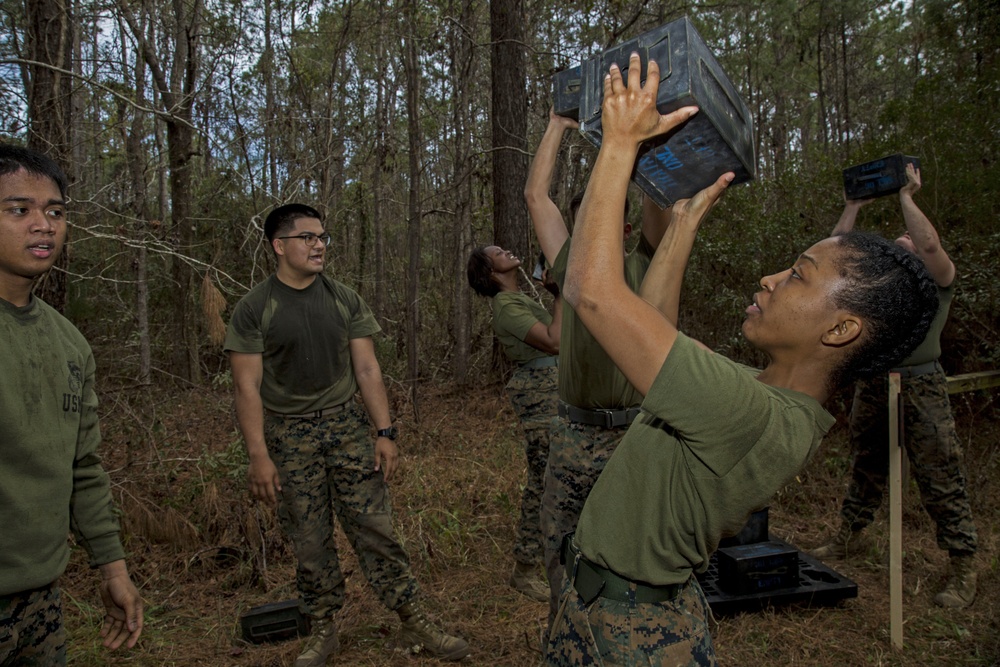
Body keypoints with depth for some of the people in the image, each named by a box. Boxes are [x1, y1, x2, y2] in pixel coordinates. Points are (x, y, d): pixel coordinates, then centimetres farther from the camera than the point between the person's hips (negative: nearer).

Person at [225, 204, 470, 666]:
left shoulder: (344, 300, 4)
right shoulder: (254, 309, -4)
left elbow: (367, 369, 3)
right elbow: (247, 387, -7)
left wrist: (385, 432, -3)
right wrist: (259, 455, -13)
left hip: (347, 426, 2)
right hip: (289, 436, -1)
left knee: (375, 528, 2)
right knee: (309, 541, 7)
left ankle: (415, 626, 11)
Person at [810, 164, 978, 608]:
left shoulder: (937, 279, 1)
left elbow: (930, 244, -19)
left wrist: (907, 198, -12)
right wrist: (853, 207, 8)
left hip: (920, 386, -5)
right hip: (872, 384, 6)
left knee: (940, 480, -3)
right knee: (866, 470, 16)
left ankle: (963, 570, 6)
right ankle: (846, 539, 28)